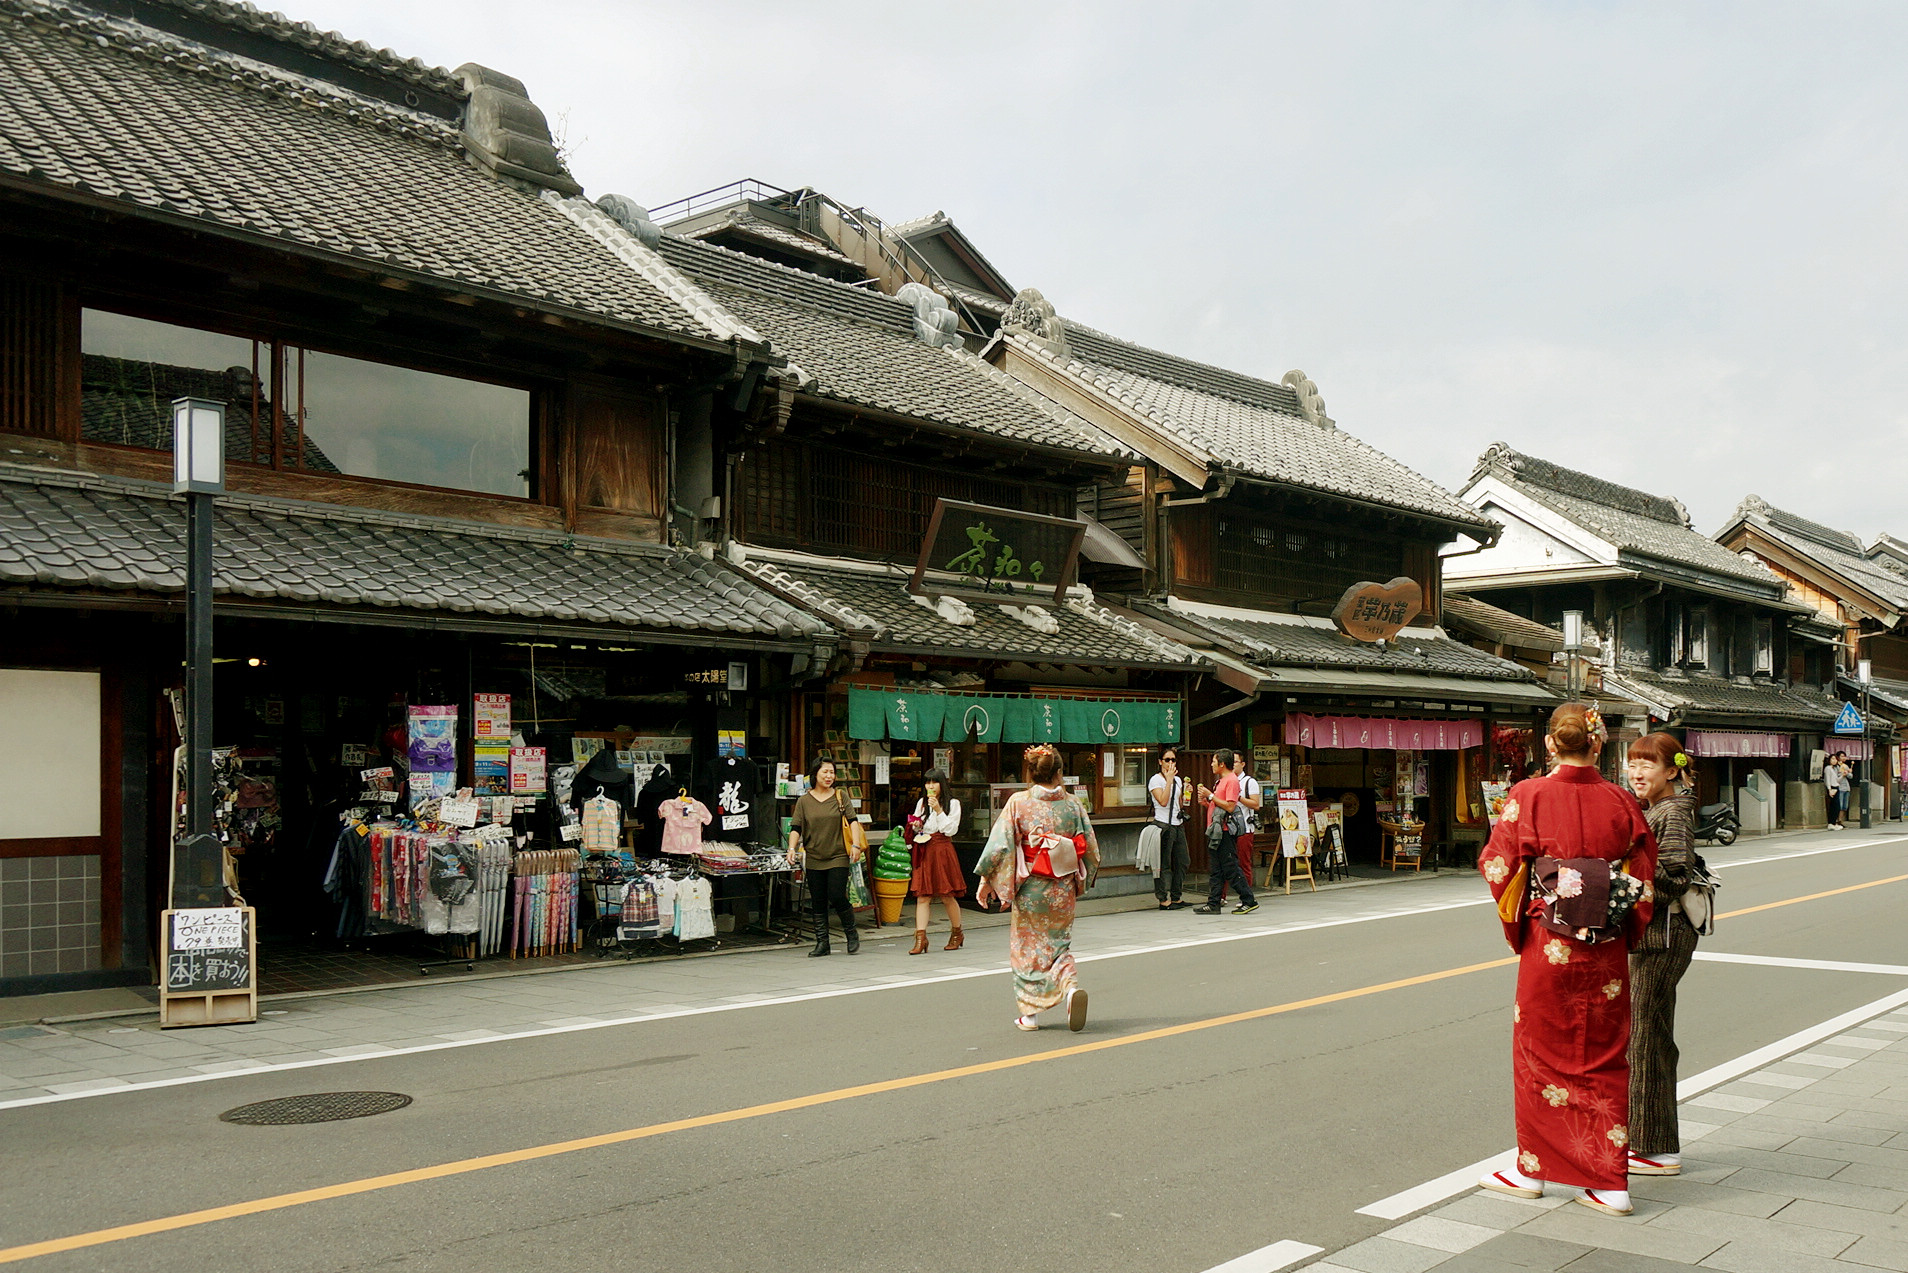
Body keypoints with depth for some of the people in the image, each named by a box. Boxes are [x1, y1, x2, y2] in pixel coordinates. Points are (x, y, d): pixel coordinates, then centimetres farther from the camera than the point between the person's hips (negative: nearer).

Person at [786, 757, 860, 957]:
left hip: (838, 857, -2)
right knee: (818, 903, 4)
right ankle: (822, 943, 12)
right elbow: (796, 828, 4)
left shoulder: (840, 796, 4)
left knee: (837, 897, -9)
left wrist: (854, 844, -10)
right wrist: (792, 847, -12)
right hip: (814, 859, 2)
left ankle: (852, 936, 11)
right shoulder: (804, 801, 5)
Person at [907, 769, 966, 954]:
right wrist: (916, 827, -1)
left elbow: (951, 830, -6)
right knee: (922, 896, -5)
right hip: (923, 852, 3)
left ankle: (956, 933, 22)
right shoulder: (921, 803, 14)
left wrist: (938, 810, -13)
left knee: (947, 896, 3)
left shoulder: (953, 804, 2)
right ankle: (920, 938, -8)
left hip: (942, 850, -3)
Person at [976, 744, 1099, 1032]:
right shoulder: (1073, 803, -1)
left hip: (1030, 888, -2)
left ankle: (1030, 1013, 14)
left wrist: (986, 880, -3)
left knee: (1028, 946, 11)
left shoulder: (1018, 802, -9)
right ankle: (1071, 986, -12)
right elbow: (1090, 848, 4)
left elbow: (999, 844, -11)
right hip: (1063, 889, 2)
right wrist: (1082, 880, 19)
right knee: (1059, 944, 16)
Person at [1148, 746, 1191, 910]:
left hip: (1178, 824, 7)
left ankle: (1176, 897, 17)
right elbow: (1163, 801, -19)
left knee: (1183, 861, 8)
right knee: (1164, 864, -5)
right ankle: (1163, 899, 0)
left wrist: (1186, 793, 4)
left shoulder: (1177, 780, 16)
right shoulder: (1156, 780, -5)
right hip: (1163, 825, -7)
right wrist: (1169, 779, -16)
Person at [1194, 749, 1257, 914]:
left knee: (1231, 868, -7)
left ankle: (1249, 901, -1)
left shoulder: (1232, 780, -11)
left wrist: (1211, 796, -14)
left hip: (1225, 831, -10)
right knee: (1215, 870, 8)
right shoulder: (1221, 780, 19)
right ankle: (1213, 904, 9)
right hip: (1216, 831, 10)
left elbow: (1230, 806, -20)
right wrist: (1206, 800, 7)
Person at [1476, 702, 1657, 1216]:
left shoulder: (1528, 796, -11)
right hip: (1607, 952, 3)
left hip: (1549, 946, -3)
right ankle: (1610, 1182, 14)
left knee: (1541, 1053, 11)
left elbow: (1498, 866, -7)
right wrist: (1625, 933, 16)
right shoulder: (1620, 801, -2)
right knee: (1605, 1059, 11)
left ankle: (1533, 1167, 22)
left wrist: (1516, 923, 11)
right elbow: (1644, 874, 3)